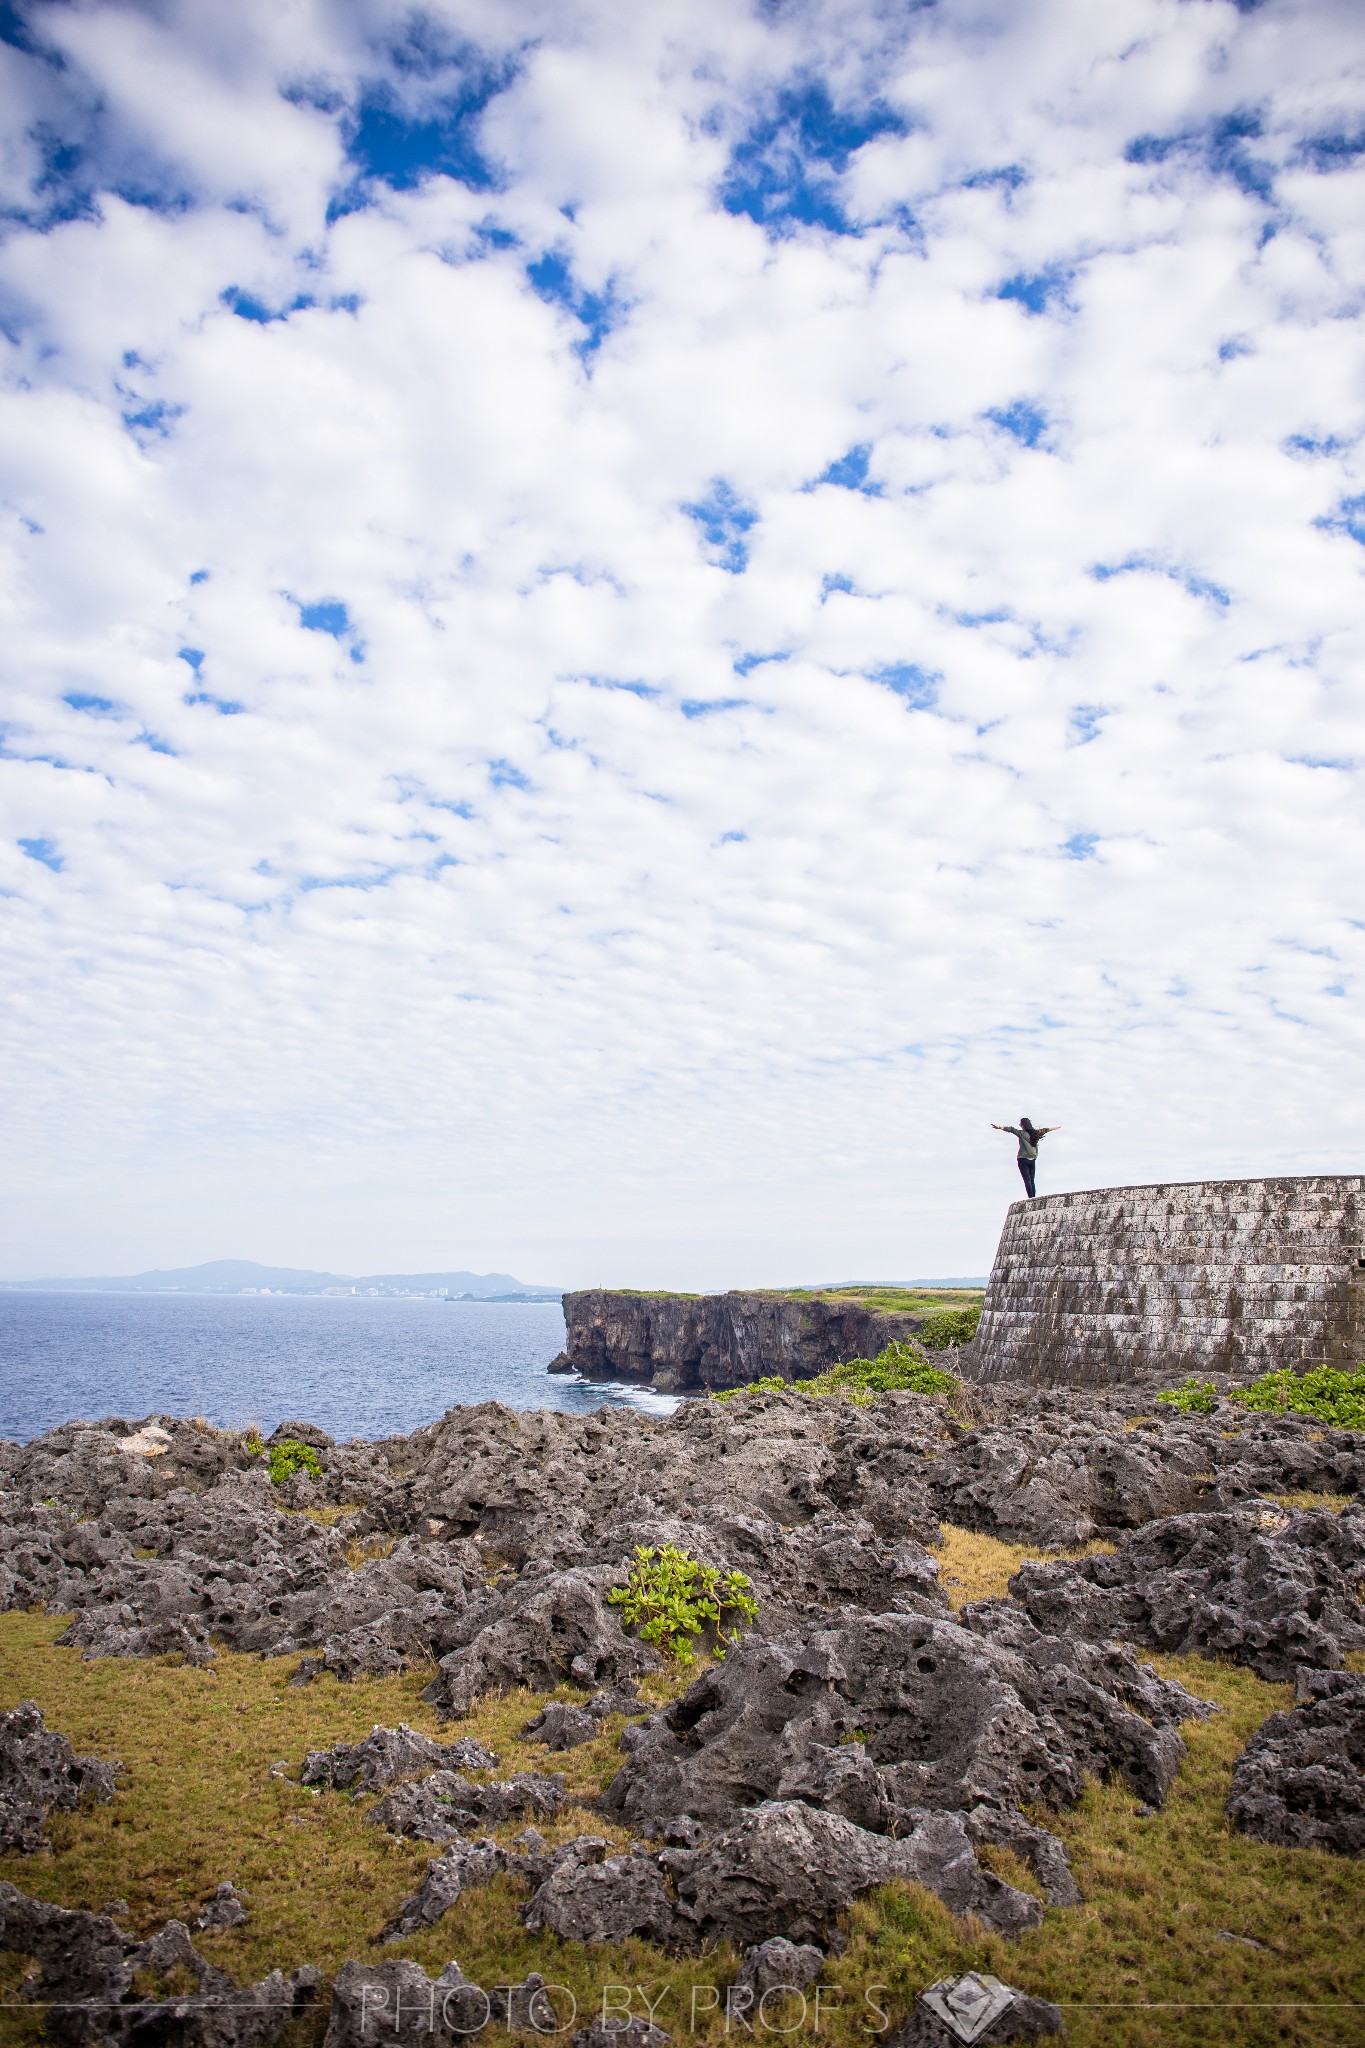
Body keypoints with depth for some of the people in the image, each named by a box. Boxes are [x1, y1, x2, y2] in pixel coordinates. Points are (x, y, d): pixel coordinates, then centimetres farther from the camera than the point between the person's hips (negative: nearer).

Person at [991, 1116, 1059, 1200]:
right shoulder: (1036, 1133, 10)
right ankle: (1033, 1198, 1)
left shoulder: (1021, 1133, -5)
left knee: (1027, 1180, -9)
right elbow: (1046, 1129, 26)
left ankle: (1030, 1197, -18)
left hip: (1023, 1159, -5)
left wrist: (999, 1127, -27)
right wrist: (1057, 1127, 42)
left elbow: (1011, 1129, -17)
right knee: (1032, 1181, 8)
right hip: (1032, 1160, 5)